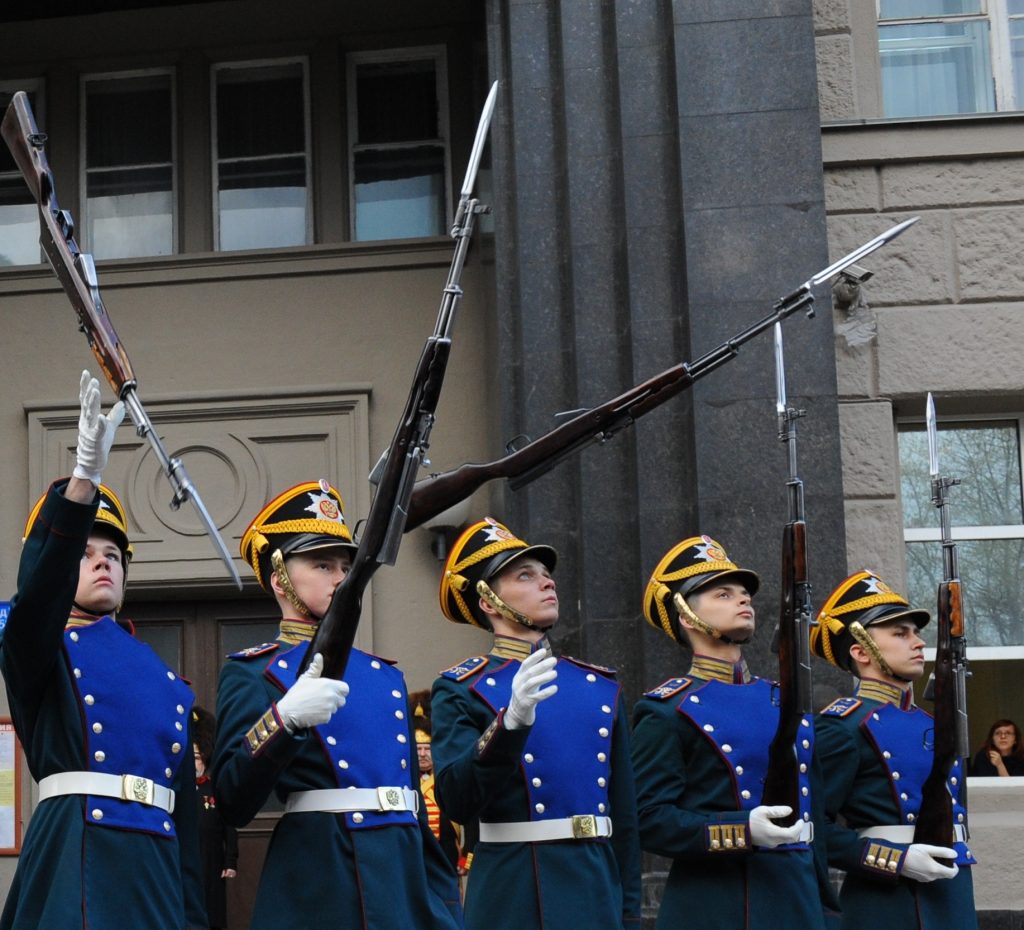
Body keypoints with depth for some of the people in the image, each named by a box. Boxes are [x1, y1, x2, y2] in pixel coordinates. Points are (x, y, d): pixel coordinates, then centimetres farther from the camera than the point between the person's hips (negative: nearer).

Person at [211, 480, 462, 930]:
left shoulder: (386, 675, 17)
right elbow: (234, 805, -12)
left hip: (408, 883, 5)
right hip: (318, 893, -5)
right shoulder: (252, 672, 0)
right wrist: (284, 717, -26)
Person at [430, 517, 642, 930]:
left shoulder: (601, 687, 12)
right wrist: (512, 721, -28)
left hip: (597, 896, 4)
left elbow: (625, 815, 13)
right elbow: (458, 803, -15)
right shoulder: (461, 690, -1)